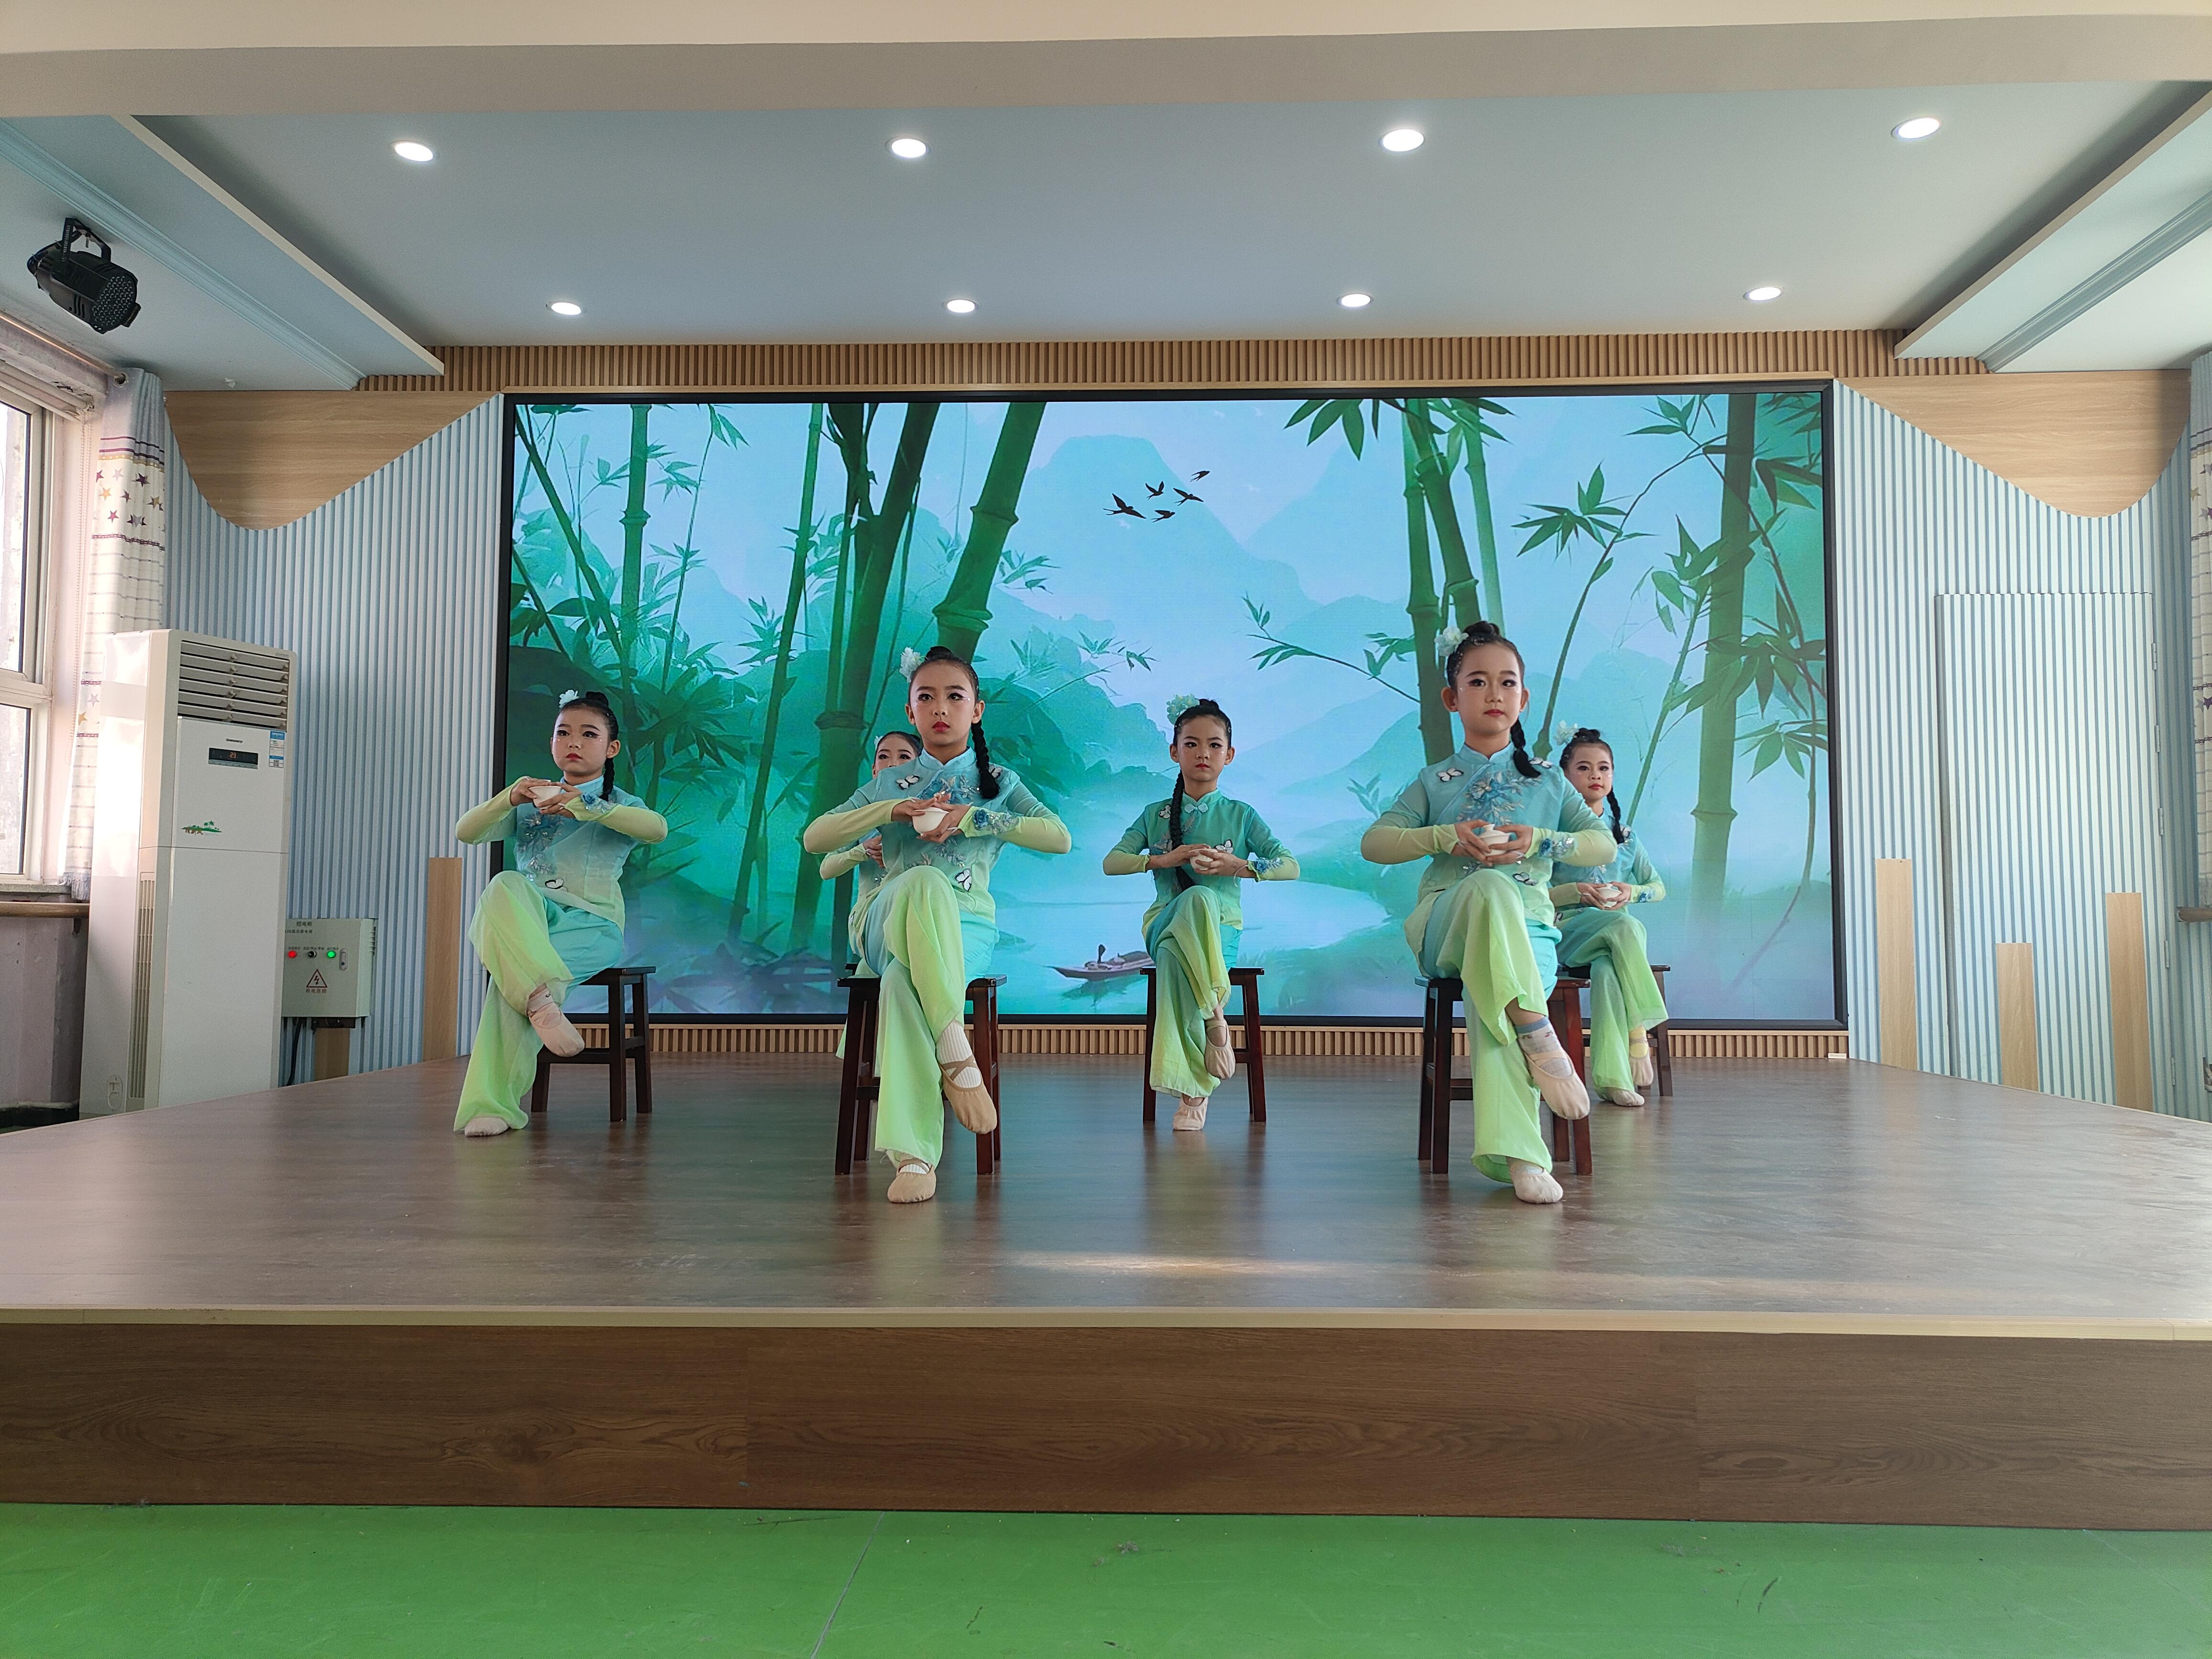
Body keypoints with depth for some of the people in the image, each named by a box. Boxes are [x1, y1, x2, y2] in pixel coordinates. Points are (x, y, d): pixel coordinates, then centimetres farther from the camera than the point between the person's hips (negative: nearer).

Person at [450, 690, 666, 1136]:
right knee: (505, 886, -33)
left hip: (592, 923, -3)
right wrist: (509, 799, -15)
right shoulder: (529, 804, 21)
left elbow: (658, 829, -15)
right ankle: (541, 996, -46)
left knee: (511, 974, -31)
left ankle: (492, 1103, -28)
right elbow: (465, 832, 5)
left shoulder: (620, 806, 11)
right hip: (530, 917, 3)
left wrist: (584, 806, -26)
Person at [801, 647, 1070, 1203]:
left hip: (965, 926, 0)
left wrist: (970, 818, -9)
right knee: (924, 882, -40)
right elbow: (815, 838, 9)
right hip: (890, 921, 1)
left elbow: (1060, 837, -1)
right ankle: (954, 1052, -43)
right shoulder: (890, 783, 20)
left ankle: (914, 1153, -41)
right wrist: (891, 810, -5)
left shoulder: (997, 782, 17)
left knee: (903, 978, -39)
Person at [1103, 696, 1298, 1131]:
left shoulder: (1240, 815, 10)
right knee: (1196, 898, -39)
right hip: (1165, 923, 0)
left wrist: (1240, 866, -16)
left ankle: (1192, 1088, -30)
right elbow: (1111, 862, 3)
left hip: (1221, 928, 0)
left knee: (1175, 956, -40)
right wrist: (1166, 859, -13)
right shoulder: (1156, 815, 13)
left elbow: (1290, 866, 2)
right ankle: (1214, 1017, -32)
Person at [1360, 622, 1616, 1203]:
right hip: (1444, 926, -1)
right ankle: (1538, 1036, -41)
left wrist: (1541, 840, -7)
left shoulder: (1547, 781, 22)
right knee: (1491, 887, -40)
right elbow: (1373, 842, 4)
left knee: (1489, 993, -38)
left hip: (1528, 926, 1)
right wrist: (1447, 837, -13)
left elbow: (1604, 844, 13)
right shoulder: (1436, 783, 17)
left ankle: (1513, 1152, -43)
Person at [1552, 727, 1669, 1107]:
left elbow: (1659, 887, 18)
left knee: (1606, 969, -32)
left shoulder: (1624, 834, 18)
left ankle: (1610, 1076, -34)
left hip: (1614, 934, 4)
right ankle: (1638, 1033, -30)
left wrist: (1633, 892, -5)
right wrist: (1577, 891, -19)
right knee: (1627, 927, -34)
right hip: (1566, 930, -4)